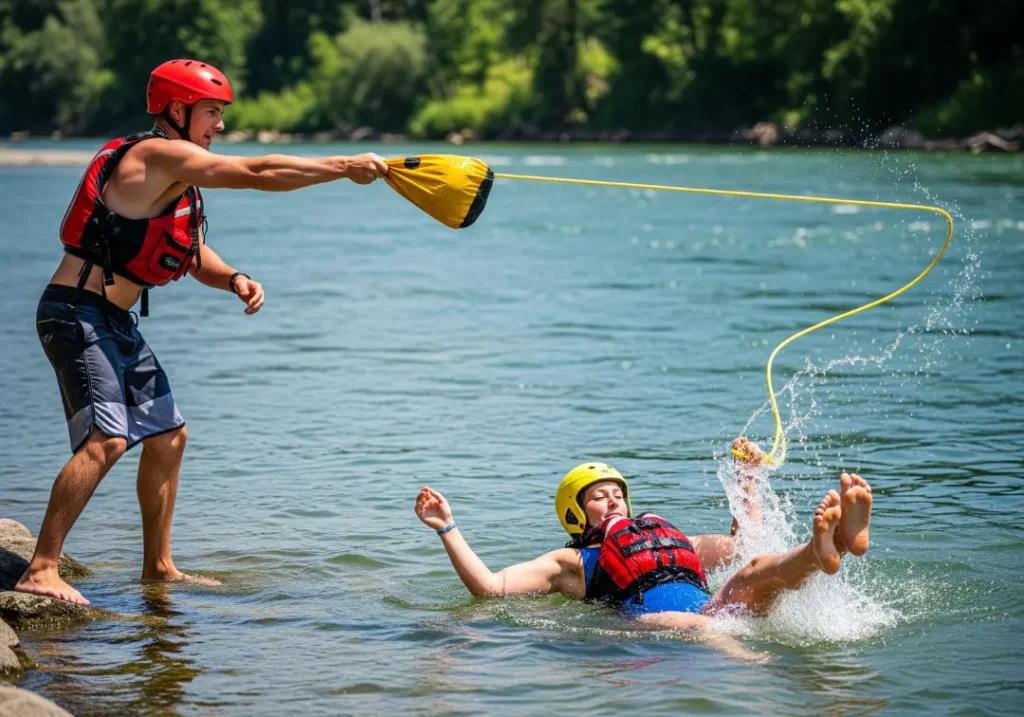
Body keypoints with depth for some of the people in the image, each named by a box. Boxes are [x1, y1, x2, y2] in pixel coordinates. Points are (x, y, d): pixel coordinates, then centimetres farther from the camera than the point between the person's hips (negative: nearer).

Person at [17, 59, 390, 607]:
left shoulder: (178, 178, 17)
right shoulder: (160, 156, -15)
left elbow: (195, 255, 19)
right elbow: (258, 173, -21)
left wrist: (234, 280, -3)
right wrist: (345, 167, -17)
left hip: (116, 323, 11)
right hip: (78, 314, -11)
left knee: (166, 436, 14)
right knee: (106, 439, -22)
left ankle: (158, 567, 24)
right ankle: (40, 571, -23)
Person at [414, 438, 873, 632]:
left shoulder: (676, 542, 42)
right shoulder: (570, 563, 29)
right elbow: (488, 586, 19)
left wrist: (747, 478, 45)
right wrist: (447, 528, 12)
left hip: (718, 612, 5)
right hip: (647, 622, -4)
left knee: (756, 571, -26)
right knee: (678, 623, -41)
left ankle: (833, 541, -59)